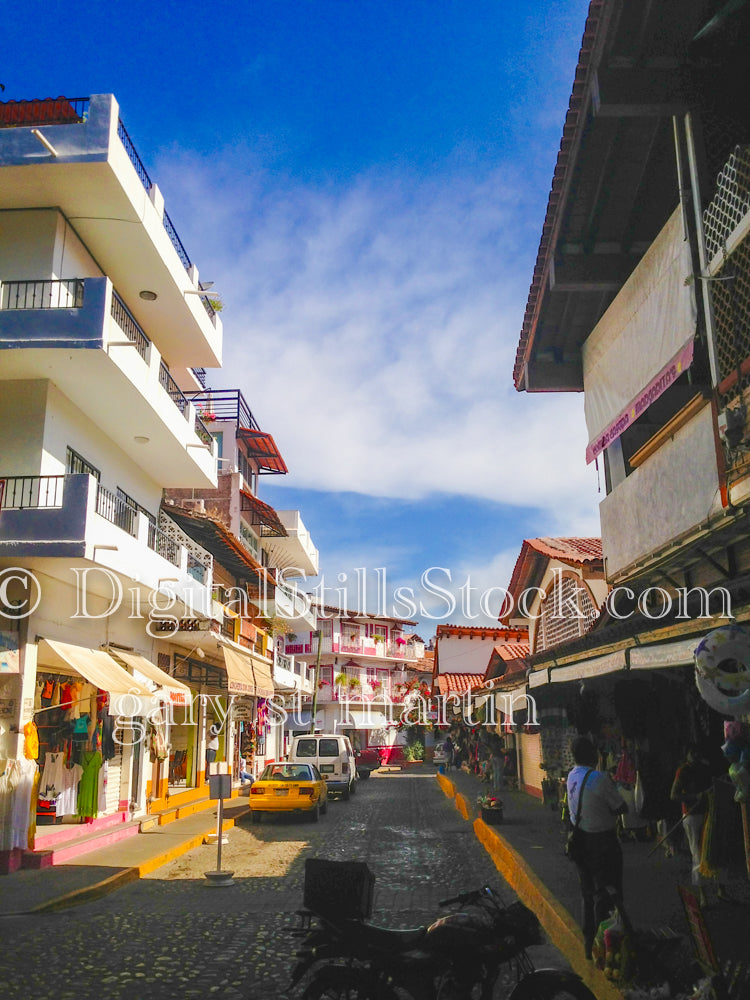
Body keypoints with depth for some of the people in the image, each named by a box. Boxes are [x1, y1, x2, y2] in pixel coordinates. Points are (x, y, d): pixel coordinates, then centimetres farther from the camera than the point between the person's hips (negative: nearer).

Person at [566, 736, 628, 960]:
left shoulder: (572, 776, 3)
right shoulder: (599, 778, -22)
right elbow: (621, 808, -15)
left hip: (580, 839, 8)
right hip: (602, 842, -8)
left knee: (588, 894, 18)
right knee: (605, 894, 2)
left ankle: (589, 944, 28)